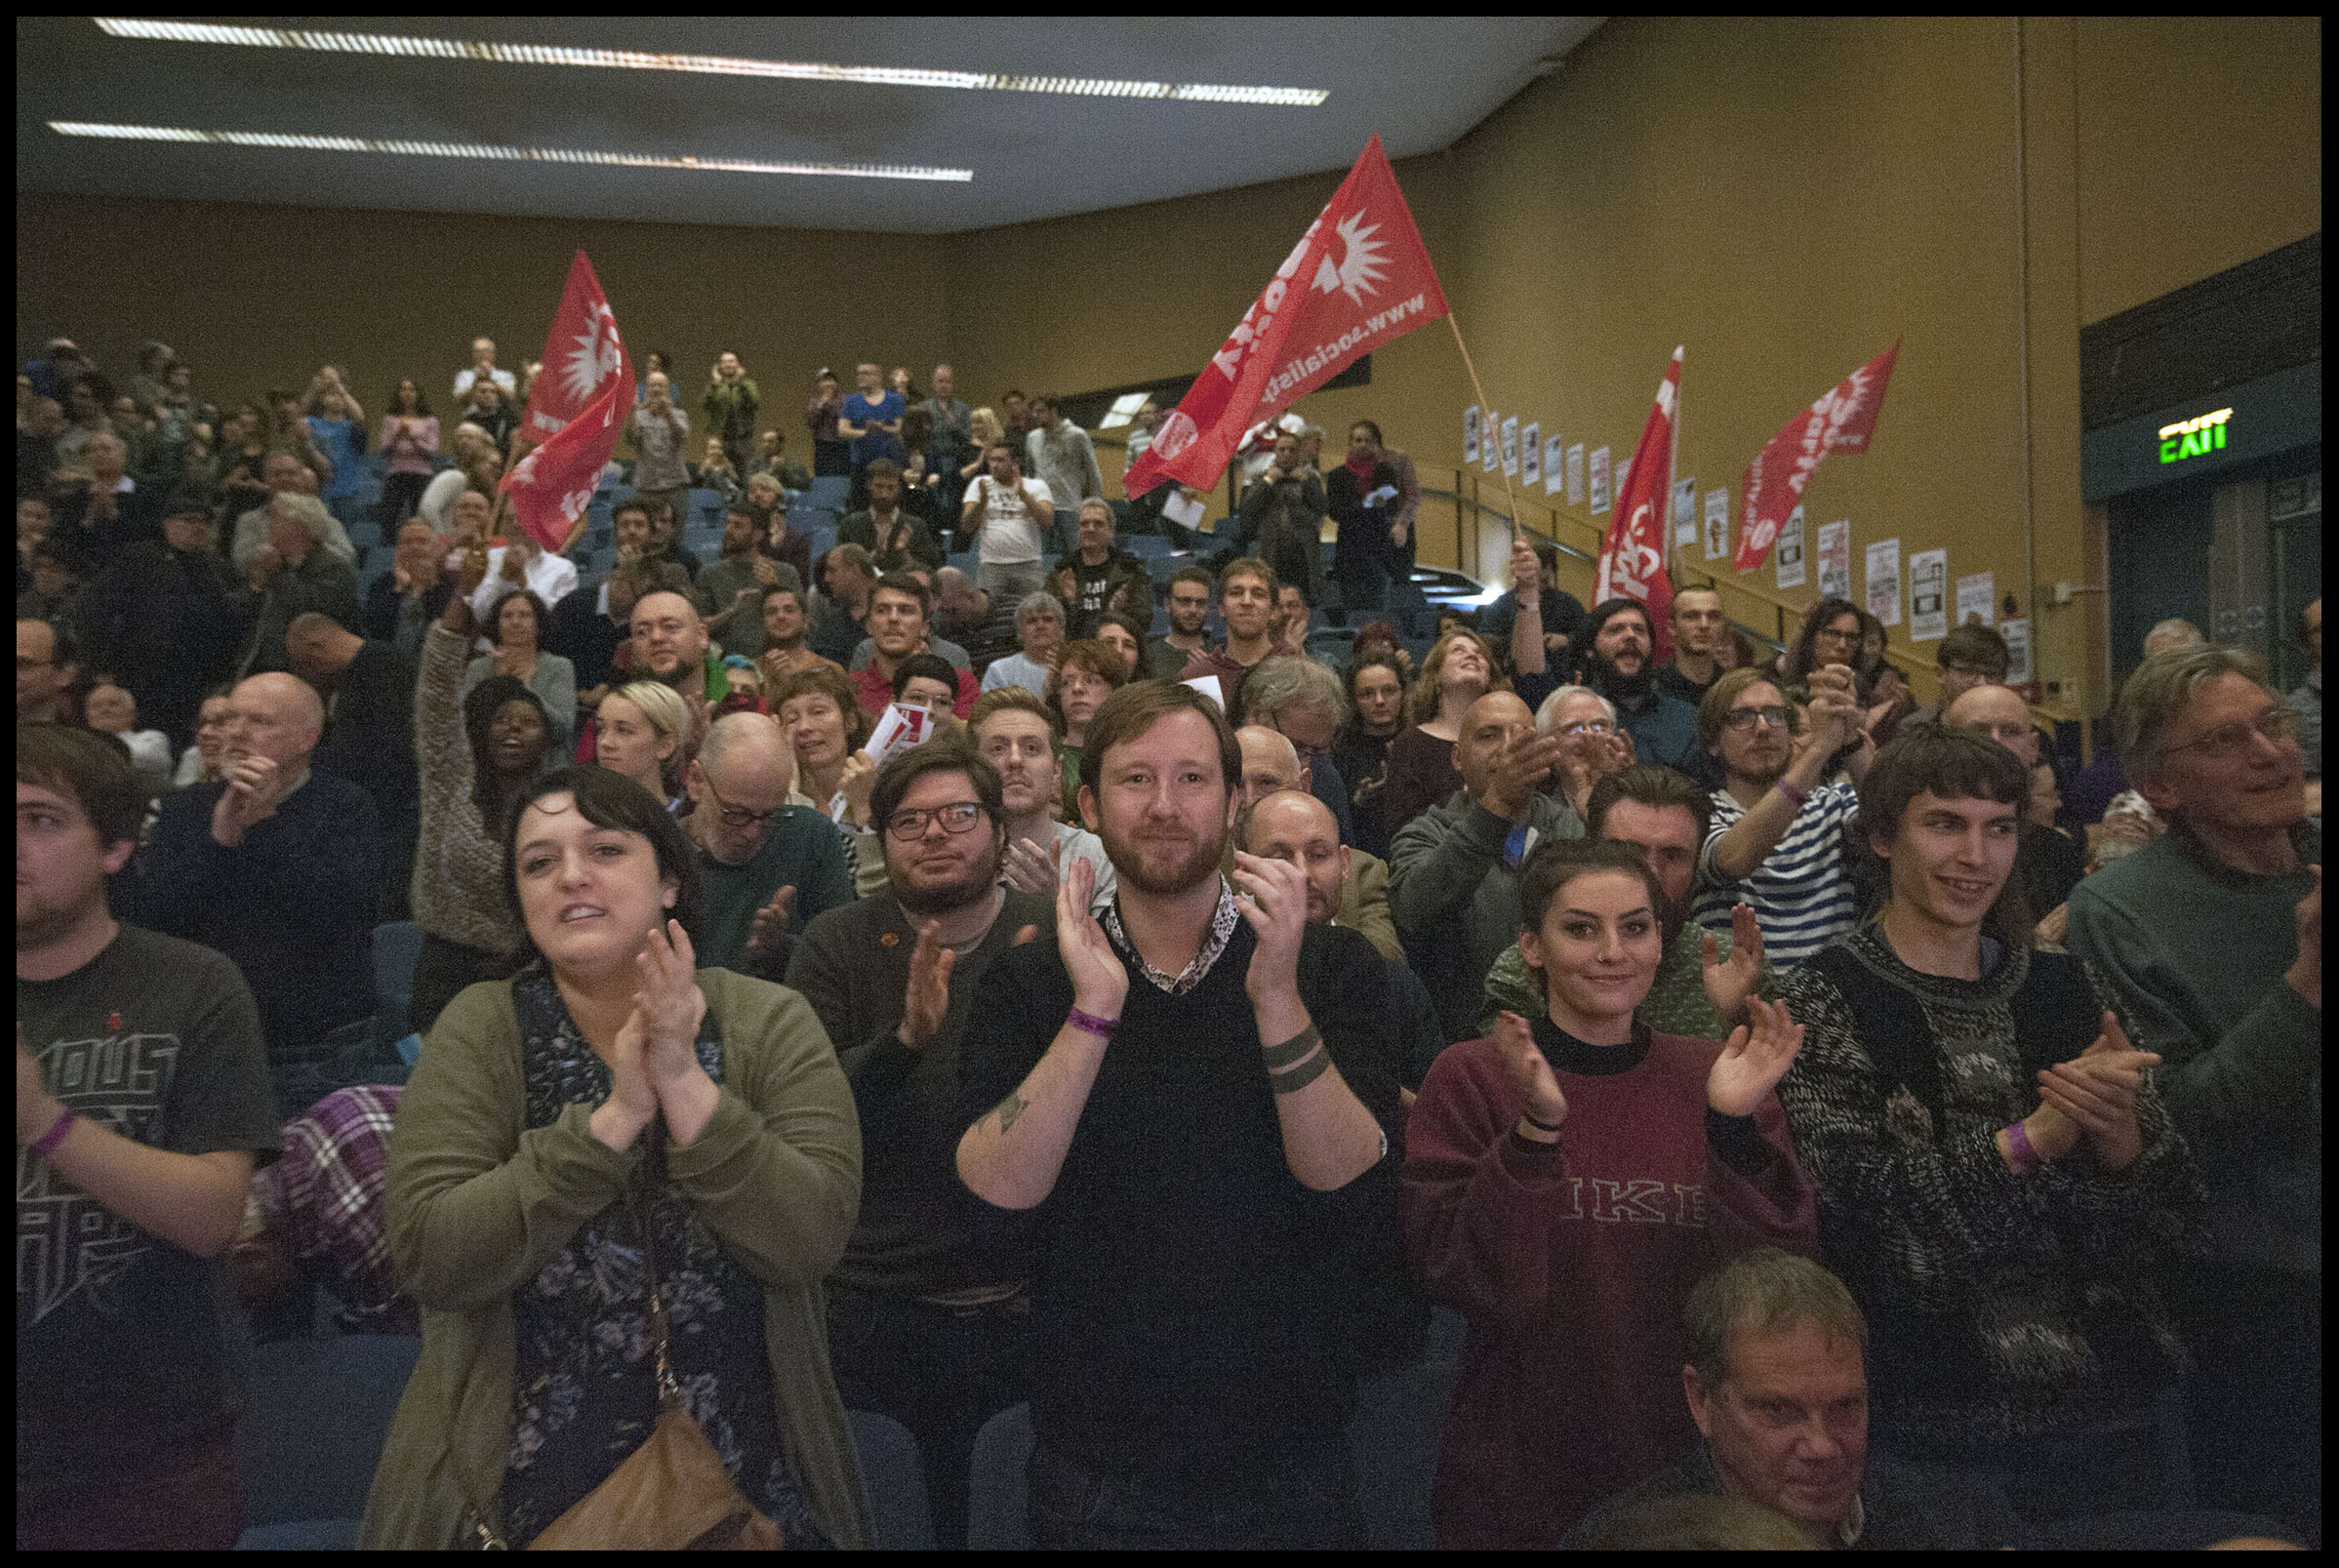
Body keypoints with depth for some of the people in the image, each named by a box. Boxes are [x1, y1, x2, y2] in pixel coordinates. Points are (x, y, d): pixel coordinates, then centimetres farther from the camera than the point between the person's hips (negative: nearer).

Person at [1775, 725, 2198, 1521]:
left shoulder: (2062, 988, 5)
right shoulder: (1821, 1002, -8)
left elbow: (2170, 1232, 2)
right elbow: (1860, 1223, -18)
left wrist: (2117, 1129, -17)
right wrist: (2036, 1134, -24)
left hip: (2108, 1410, 4)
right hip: (1939, 1420, -4)